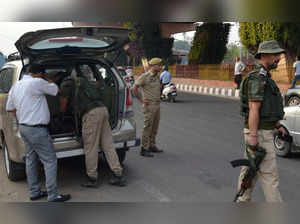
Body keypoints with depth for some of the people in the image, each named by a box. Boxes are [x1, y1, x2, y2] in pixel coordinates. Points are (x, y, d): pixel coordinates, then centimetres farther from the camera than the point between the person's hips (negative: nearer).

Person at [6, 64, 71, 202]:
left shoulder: (15, 86, 11)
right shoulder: (37, 82, -16)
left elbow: (10, 108, 17)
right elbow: (56, 90, -3)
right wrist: (47, 80, 10)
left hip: (23, 127, 9)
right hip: (36, 130, -9)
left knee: (31, 160, 17)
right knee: (50, 161, -2)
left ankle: (34, 192, 26)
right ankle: (53, 196, 1)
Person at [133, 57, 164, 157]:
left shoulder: (157, 76, 12)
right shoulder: (145, 76, -12)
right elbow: (135, 88, -14)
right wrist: (141, 100, -12)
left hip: (157, 104, 8)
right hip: (149, 105, -8)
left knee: (155, 127, 13)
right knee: (148, 127, -6)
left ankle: (152, 146, 25)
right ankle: (144, 149, 0)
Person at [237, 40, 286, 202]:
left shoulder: (264, 77, 16)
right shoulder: (257, 77, -17)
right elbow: (253, 109, -22)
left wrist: (278, 125, 20)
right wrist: (253, 137, -24)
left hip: (262, 130, 10)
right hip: (259, 133, -10)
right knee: (269, 174, -3)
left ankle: (242, 202, 27)